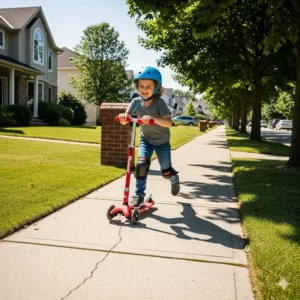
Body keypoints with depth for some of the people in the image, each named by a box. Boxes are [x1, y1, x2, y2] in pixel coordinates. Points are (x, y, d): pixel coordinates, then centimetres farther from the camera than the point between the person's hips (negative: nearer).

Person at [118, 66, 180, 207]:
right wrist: (123, 117, -43)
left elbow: (169, 122, -36)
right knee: (142, 164, -19)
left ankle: (174, 179, 44)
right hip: (145, 139, 2)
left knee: (166, 171, 7)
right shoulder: (136, 102, -14)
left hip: (161, 141, -2)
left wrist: (153, 119, -53)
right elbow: (125, 121, -19)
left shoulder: (159, 102, -25)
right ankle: (139, 194, -2)